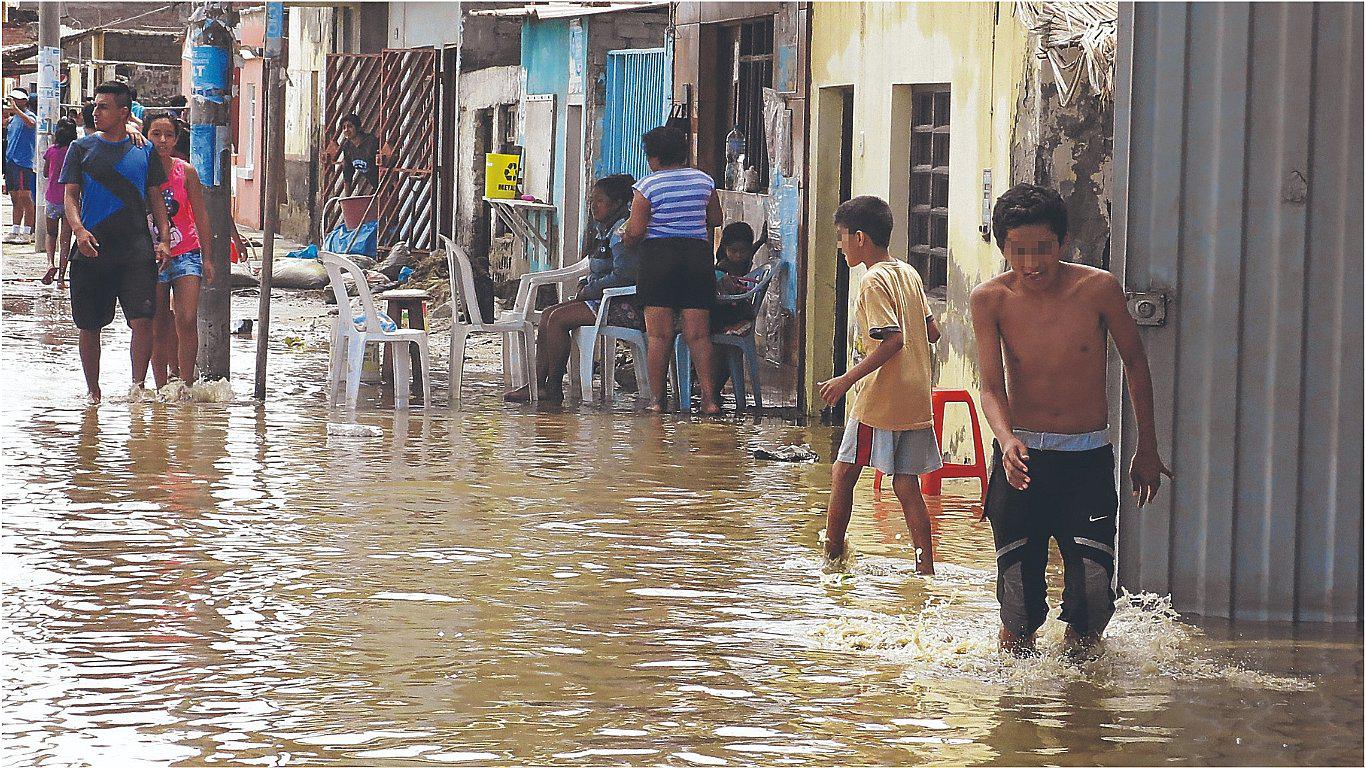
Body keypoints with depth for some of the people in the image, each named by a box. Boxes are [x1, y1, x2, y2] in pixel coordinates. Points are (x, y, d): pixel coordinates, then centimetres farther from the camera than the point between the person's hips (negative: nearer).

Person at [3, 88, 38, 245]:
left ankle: (27, 233, -8)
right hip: (11, 162, 9)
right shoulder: (12, 119, 19)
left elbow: (30, 123, -31)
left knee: (25, 197, -8)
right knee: (15, 199, 12)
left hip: (23, 162, -9)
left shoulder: (28, 115, -7)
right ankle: (15, 231, 17)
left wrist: (15, 109, -32)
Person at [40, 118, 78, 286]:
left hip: (53, 198, 0)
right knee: (66, 237, 5)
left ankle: (51, 263, -8)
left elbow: (45, 174, 7)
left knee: (51, 234, 19)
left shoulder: (52, 151, -5)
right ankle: (61, 277, 1)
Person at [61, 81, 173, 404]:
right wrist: (79, 229, -16)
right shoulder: (82, 149, 7)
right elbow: (70, 196, 3)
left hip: (136, 248, -1)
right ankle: (93, 390, 20)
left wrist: (164, 239, 1)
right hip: (92, 250, 1)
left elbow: (155, 198, 13)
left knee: (143, 320, -15)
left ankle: (138, 384, -8)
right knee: (89, 326, 6)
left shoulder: (144, 151, 9)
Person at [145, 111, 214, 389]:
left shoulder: (186, 171, -1)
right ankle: (162, 388, 14)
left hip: (185, 254, -1)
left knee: (186, 321, -15)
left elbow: (200, 215, 4)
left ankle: (186, 384, -8)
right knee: (158, 327, 5)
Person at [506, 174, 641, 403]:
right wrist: (585, 286, 6)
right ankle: (538, 384, -2)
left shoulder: (622, 229, -15)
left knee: (558, 318, -19)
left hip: (626, 307, -11)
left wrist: (588, 291, -13)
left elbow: (622, 276, -24)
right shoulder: (603, 228, 18)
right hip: (606, 300, 11)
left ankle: (554, 388, -11)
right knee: (547, 315, 4)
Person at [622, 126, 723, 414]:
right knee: (698, 334, 2)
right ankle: (709, 398, -7)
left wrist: (626, 239, 13)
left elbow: (635, 231, -9)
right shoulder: (704, 180, 9)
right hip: (698, 255, 4)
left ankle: (657, 399, 0)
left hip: (658, 253, -3)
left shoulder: (647, 186, -5)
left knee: (658, 335, 0)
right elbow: (716, 221, 17)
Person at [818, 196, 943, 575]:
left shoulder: (874, 281, -13)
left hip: (878, 400, -8)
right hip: (916, 399, 8)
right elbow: (932, 331, 15)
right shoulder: (909, 274, 11)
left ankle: (832, 553, 13)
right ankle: (926, 567, 1)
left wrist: (847, 380, -21)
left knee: (843, 473, 7)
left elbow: (893, 340, -22)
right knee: (907, 484, 6)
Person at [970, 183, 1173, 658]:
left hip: (1088, 458, 0)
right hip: (1021, 456, 0)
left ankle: (1080, 648, 19)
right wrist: (1007, 441, -30)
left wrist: (1147, 448, 11)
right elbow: (992, 387, -10)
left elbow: (1134, 363, 7)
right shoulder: (990, 300, -6)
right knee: (1019, 606, 0)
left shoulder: (1098, 289, -7)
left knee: (1093, 593, -11)